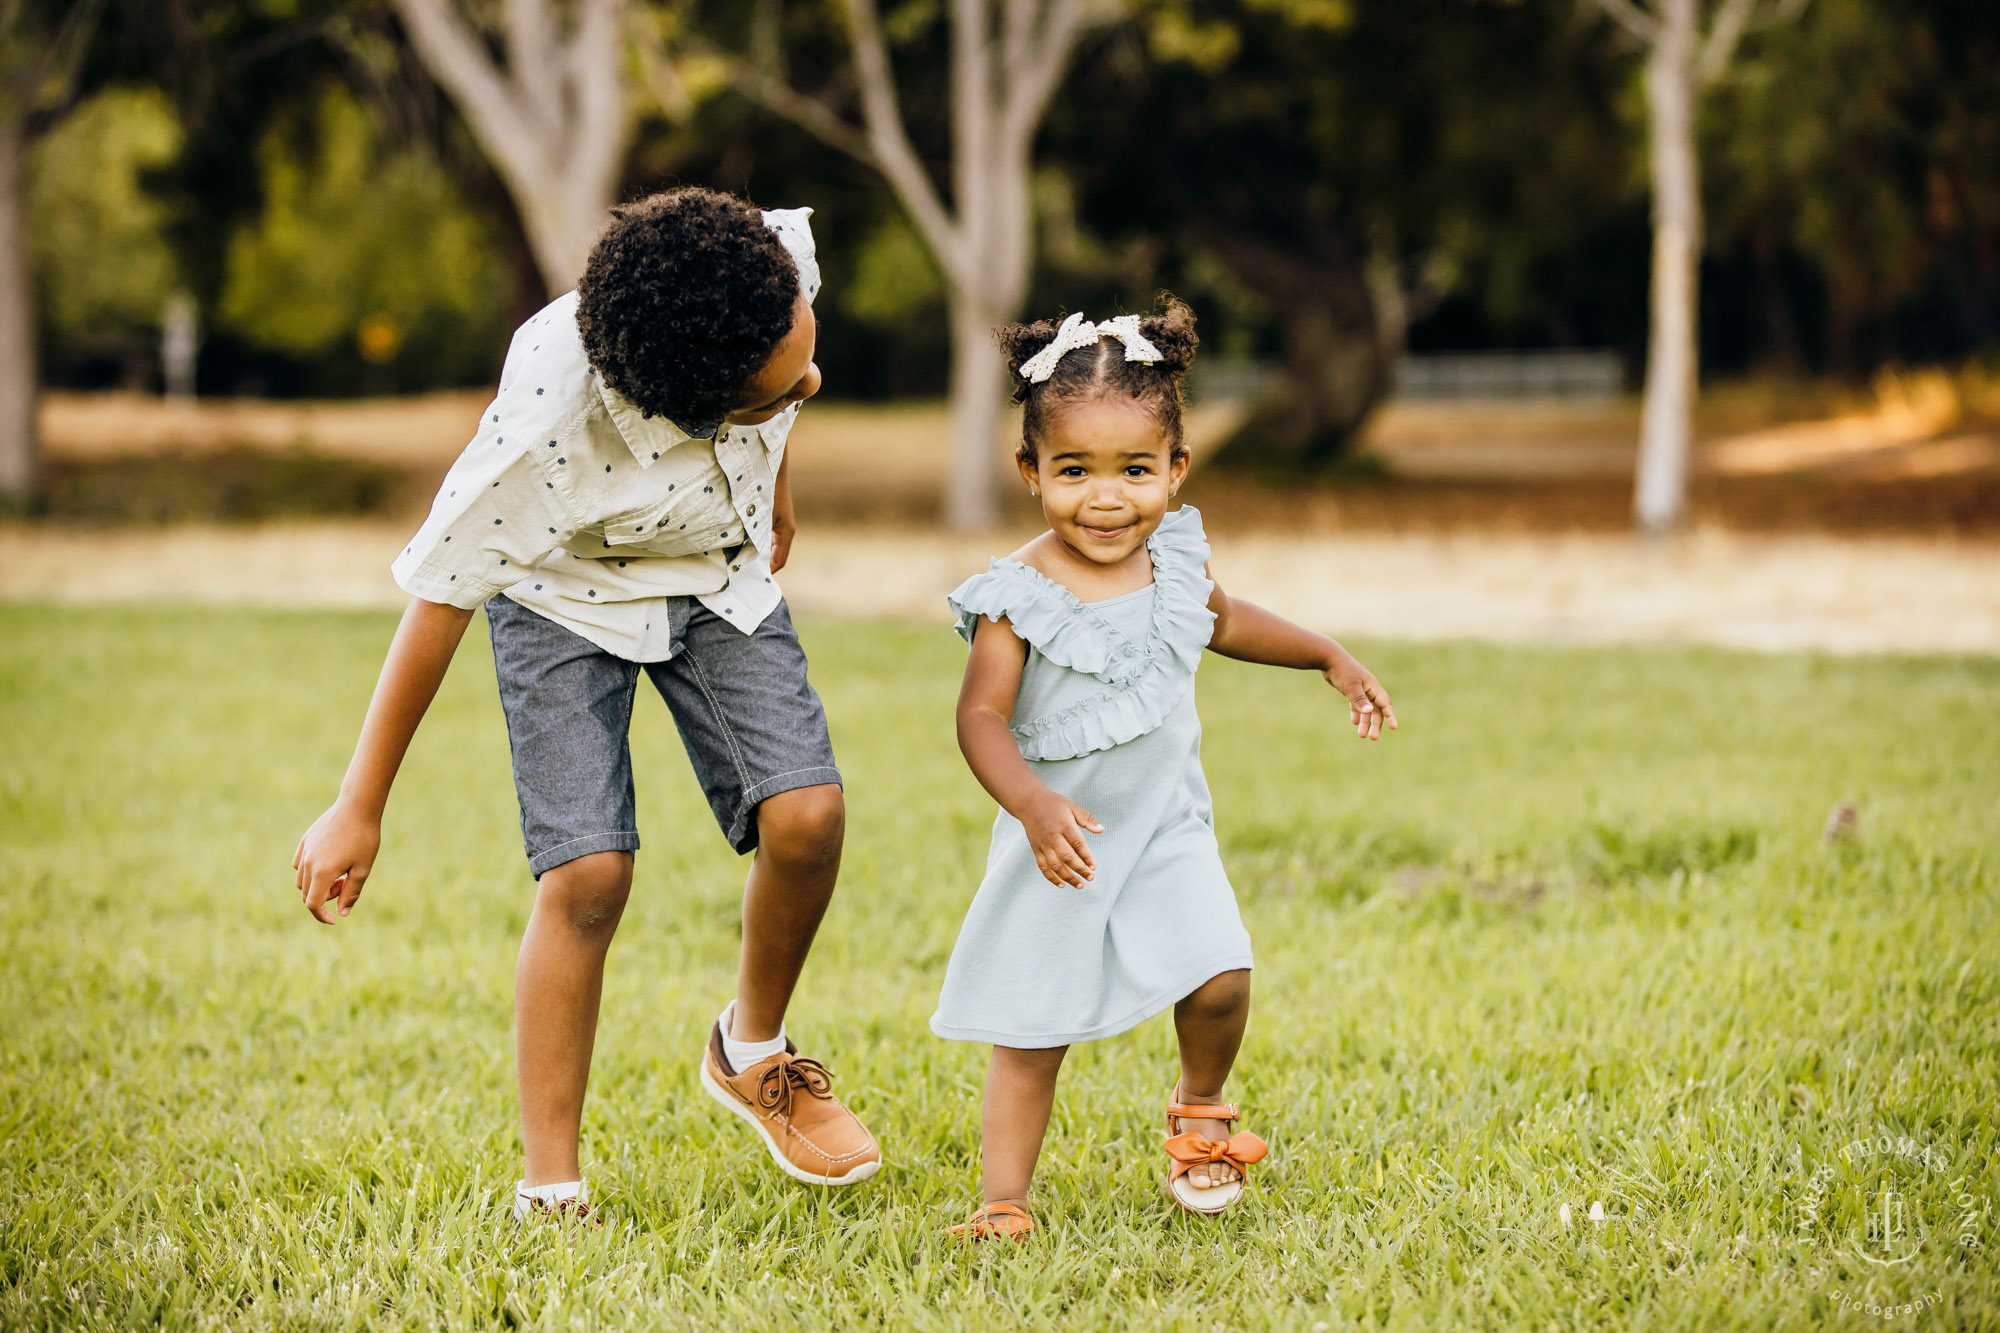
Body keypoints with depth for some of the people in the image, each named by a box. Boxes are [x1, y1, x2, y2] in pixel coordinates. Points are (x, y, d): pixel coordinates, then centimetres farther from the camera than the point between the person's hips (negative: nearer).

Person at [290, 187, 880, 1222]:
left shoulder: (782, 261, -29)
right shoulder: (545, 435, -40)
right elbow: (439, 600, -27)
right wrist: (359, 810, -21)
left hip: (723, 575, 4)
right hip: (569, 595, -4)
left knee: (806, 814, -15)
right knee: (588, 873, -18)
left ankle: (752, 1053, 14)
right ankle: (550, 1194, -6)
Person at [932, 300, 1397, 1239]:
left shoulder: (1176, 562, -3)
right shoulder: (1019, 598, -19)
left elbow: (1220, 621, 20)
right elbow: (982, 718, -20)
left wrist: (1331, 658, 24)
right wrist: (1034, 804, -36)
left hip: (1166, 829, 3)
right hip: (1062, 838, -3)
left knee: (1220, 978, -13)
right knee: (1029, 1031, 2)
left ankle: (1200, 1108, 17)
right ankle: (1002, 1197, 14)